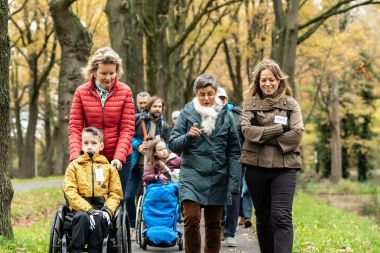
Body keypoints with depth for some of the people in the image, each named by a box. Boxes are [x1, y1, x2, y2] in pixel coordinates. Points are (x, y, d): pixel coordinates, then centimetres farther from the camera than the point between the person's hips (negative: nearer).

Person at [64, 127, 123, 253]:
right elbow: (70, 192, -2)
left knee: (99, 219, -34)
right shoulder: (74, 166, 10)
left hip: (101, 206, 0)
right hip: (81, 208, 0)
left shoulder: (109, 167, 14)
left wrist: (107, 209, -12)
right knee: (82, 217, -34)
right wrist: (88, 209, -16)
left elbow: (116, 193, 8)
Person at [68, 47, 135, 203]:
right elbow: (75, 127, -3)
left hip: (118, 158, 0)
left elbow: (127, 128, -7)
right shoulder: (81, 92, 0)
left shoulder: (125, 92, -2)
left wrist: (119, 157, -18)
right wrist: (75, 156, -17)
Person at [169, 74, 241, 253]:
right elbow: (173, 145, 2)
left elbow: (234, 150, 4)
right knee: (191, 219, -16)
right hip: (192, 176, -2)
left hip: (218, 178, 2)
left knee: (214, 224, 9)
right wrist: (188, 136, -18)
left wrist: (233, 182, -3)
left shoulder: (225, 115, 6)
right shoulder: (187, 113, 2)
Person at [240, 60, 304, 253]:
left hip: (284, 167, -2)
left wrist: (263, 136, -9)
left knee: (282, 218, -13)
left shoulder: (291, 104, 6)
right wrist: (279, 129, -12)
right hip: (256, 166, 2)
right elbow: (247, 130, -7)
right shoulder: (250, 103, 9)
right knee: (263, 218, 12)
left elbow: (296, 134, -7)